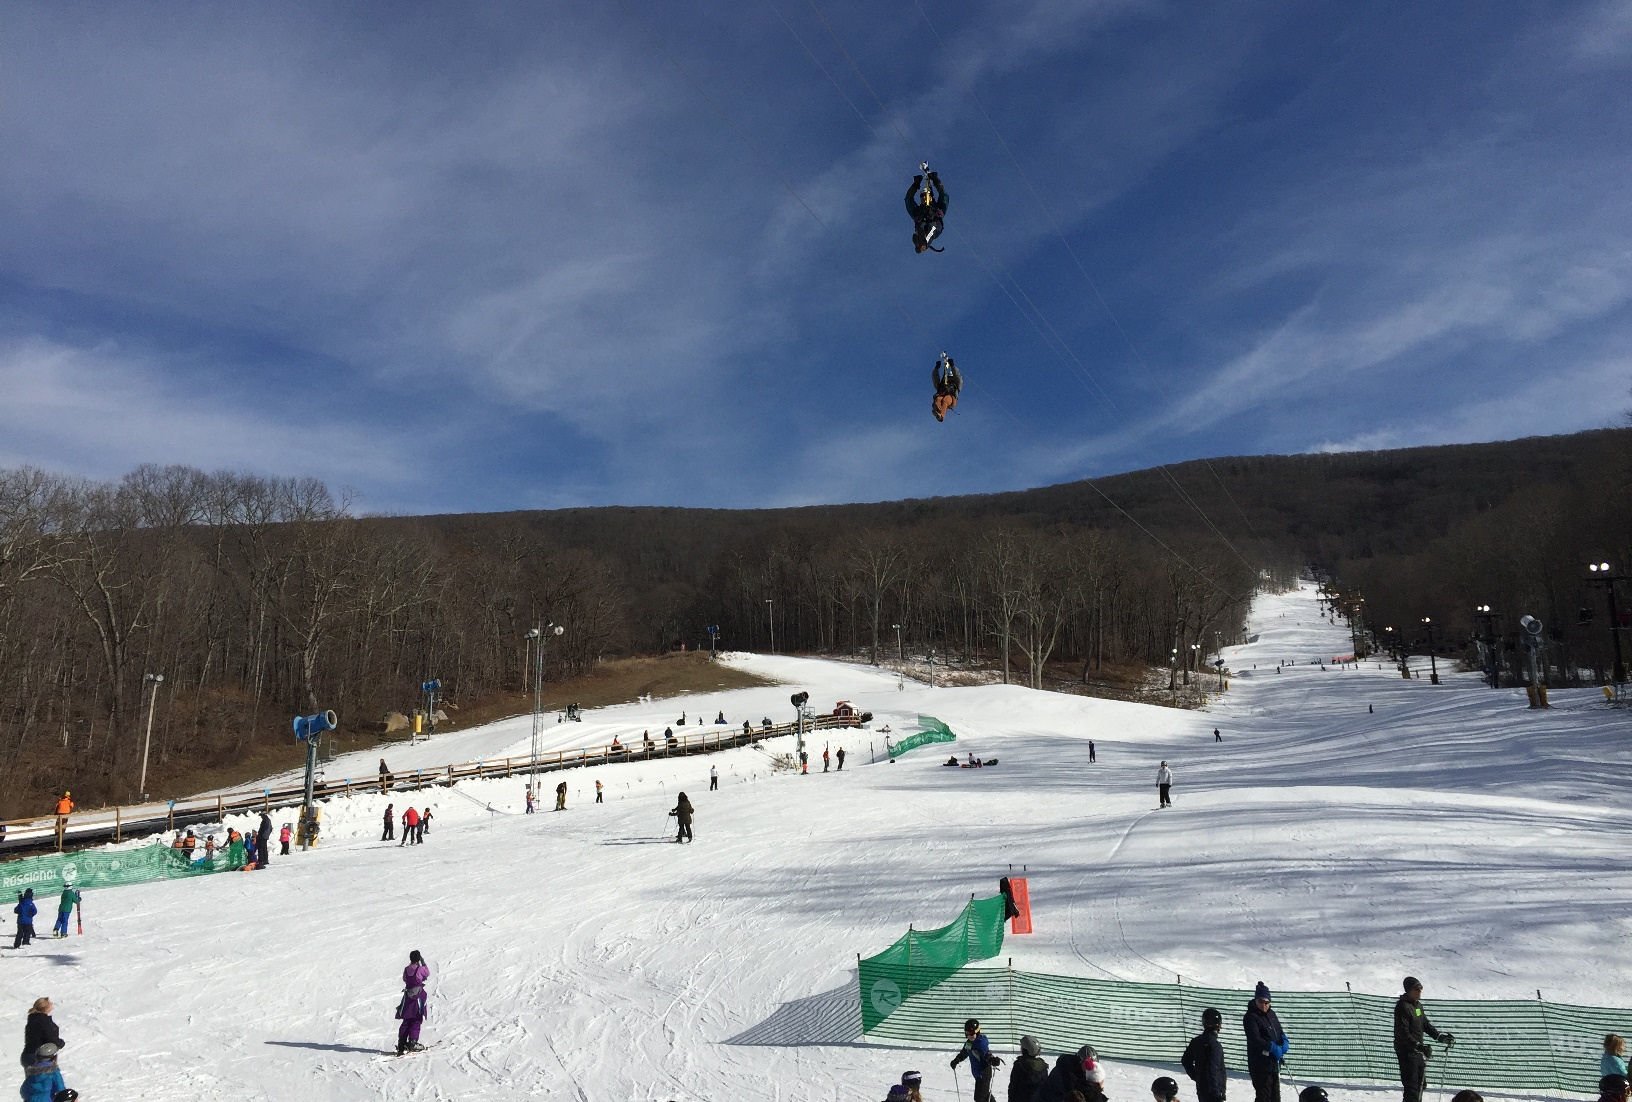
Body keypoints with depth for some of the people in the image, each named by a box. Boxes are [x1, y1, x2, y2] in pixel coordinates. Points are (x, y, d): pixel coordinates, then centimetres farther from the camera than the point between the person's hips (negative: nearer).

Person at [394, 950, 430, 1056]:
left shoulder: (406, 970, 0)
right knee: (416, 1021, 2)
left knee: (406, 1021, 12)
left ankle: (401, 1045, 11)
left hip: (408, 996, 5)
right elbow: (428, 974, 7)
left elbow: (404, 979, 17)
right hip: (418, 996, -5)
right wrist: (423, 963, 13)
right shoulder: (420, 969, -13)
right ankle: (412, 1043, -5)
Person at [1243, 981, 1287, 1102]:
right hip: (1260, 1065, -8)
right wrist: (1273, 1048, -27)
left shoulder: (1271, 1014, 12)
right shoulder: (1250, 1017, -12)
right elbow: (1255, 1039, -21)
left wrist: (1284, 1042, -3)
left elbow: (1280, 1031, 18)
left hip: (1274, 1064, 8)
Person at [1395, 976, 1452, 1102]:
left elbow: (1426, 1025, 22)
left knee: (1421, 1084, 17)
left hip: (1417, 1051, 9)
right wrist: (1418, 1046, -30)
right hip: (1406, 1051, -9)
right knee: (1412, 1087, -9)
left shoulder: (1418, 1005, 13)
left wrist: (1441, 1037, 12)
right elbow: (1403, 1033, -22)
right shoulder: (1402, 1006, -17)